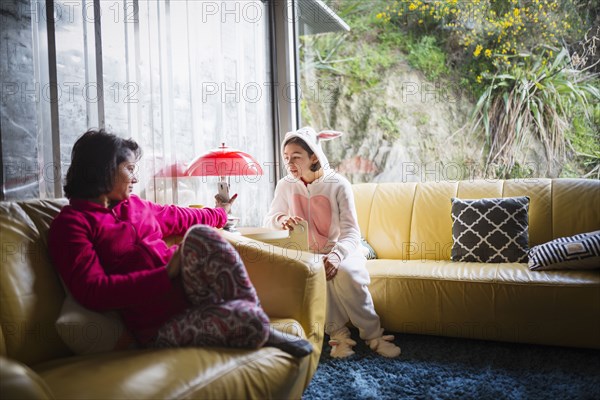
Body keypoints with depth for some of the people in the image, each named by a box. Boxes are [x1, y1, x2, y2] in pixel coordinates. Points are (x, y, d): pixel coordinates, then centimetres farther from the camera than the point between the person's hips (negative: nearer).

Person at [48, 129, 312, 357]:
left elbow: (180, 218, 36)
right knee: (249, 322, -33)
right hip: (159, 325, -7)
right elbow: (93, 292, -14)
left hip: (189, 286, 7)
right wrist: (166, 274, -19)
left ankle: (254, 318, -16)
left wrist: (220, 213, 52)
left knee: (198, 234, -27)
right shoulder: (70, 223, -2)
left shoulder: (134, 205, 19)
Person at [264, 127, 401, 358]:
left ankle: (373, 334, -16)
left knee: (343, 272, -33)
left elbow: (351, 232, -14)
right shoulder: (286, 185, 1)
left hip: (340, 250, -1)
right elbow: (269, 220, 2)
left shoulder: (338, 185, -9)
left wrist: (336, 254, -34)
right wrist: (282, 219, -23)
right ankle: (338, 333, -18)